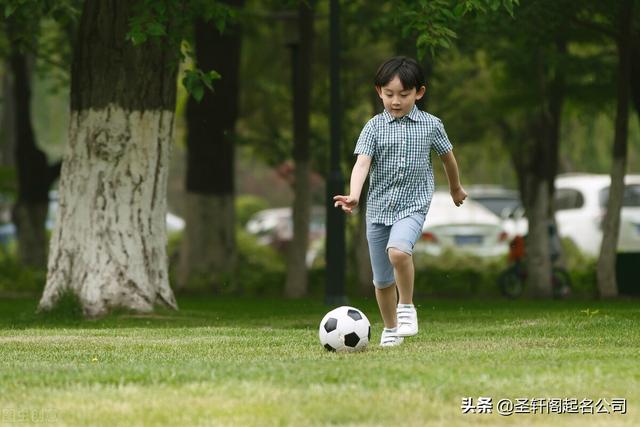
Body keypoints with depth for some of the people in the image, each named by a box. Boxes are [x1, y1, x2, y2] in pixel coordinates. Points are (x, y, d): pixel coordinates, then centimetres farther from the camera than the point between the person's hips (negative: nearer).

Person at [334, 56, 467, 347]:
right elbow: (362, 162, -16)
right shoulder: (374, 127, -2)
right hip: (378, 209, 2)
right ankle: (390, 329, 29)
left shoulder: (430, 125, 0)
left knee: (398, 250, -32)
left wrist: (456, 188, 32)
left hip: (412, 206, -2)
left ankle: (407, 306, -13)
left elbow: (447, 156, 17)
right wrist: (354, 196, -33)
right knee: (382, 280, 9)